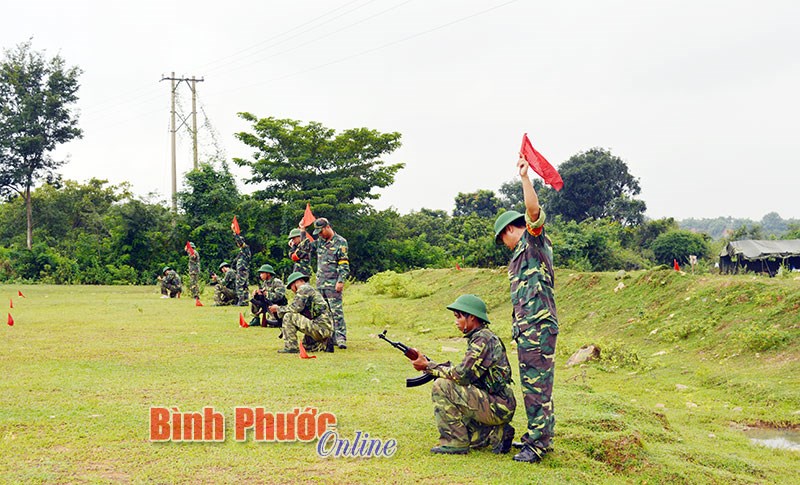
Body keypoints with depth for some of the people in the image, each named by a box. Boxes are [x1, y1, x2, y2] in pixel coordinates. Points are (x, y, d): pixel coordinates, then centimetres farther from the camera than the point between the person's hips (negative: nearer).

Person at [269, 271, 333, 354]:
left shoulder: (303, 289, -5)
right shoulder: (312, 290, 24)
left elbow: (296, 307, -17)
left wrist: (278, 309, -2)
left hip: (320, 327, -10)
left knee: (288, 317, -11)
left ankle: (291, 347, -10)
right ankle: (325, 344, 13)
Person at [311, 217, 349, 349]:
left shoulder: (340, 242, -5)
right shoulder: (320, 242, 14)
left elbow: (344, 265, -9)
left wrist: (341, 281, -17)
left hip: (333, 284, -7)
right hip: (320, 283, 7)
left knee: (336, 311, -11)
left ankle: (341, 337, -14)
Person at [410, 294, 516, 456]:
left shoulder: (483, 339, -17)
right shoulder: (478, 338, 15)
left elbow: (462, 375, -22)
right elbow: (465, 373, 14)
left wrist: (428, 366, -11)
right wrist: (430, 365, 4)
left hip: (497, 407, -10)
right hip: (500, 407, 10)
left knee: (442, 387, -17)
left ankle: (455, 443, -11)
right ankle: (496, 434, 13)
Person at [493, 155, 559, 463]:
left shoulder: (534, 241, 1)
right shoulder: (520, 254, 26)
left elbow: (534, 211, -19)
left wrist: (524, 177, -23)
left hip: (538, 326, -10)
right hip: (526, 328, 10)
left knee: (538, 386, -9)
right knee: (531, 385, 13)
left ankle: (538, 443, -7)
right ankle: (536, 435, 20)